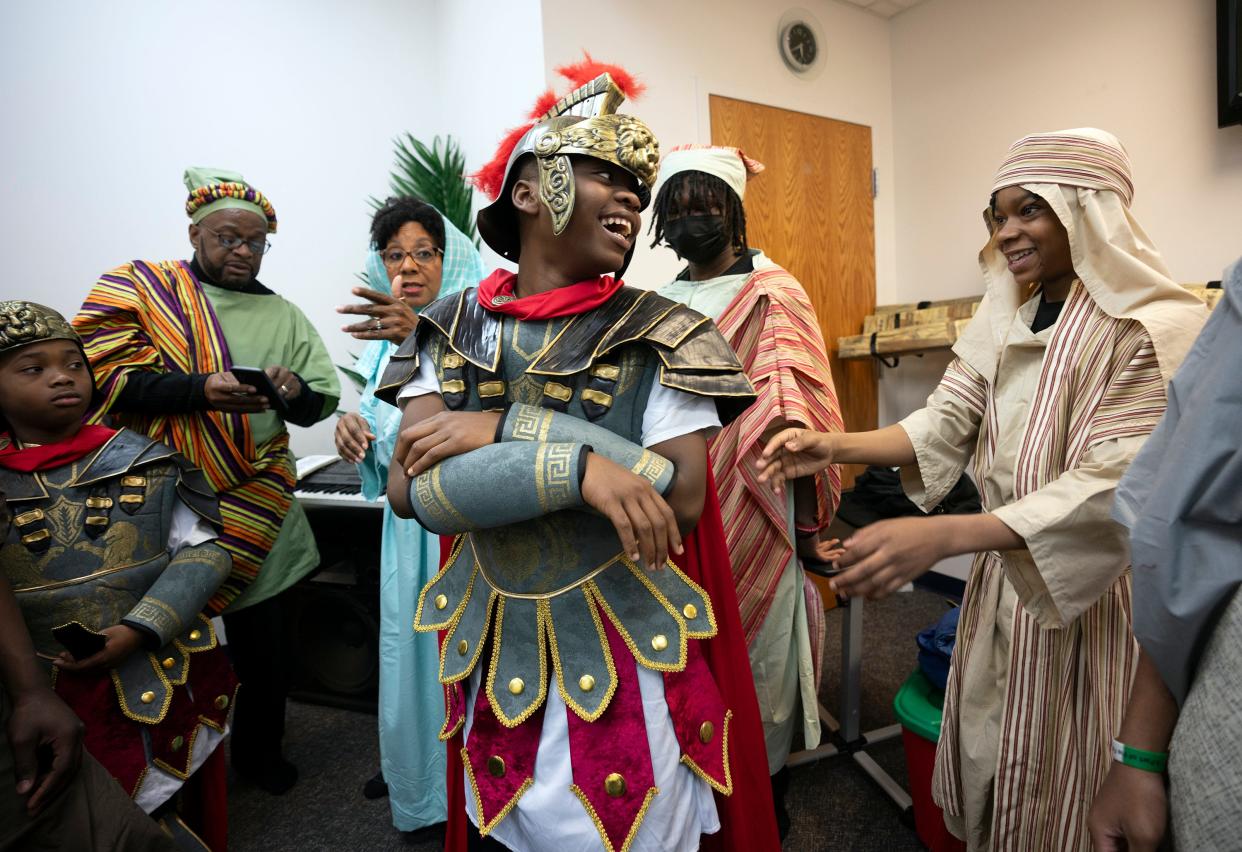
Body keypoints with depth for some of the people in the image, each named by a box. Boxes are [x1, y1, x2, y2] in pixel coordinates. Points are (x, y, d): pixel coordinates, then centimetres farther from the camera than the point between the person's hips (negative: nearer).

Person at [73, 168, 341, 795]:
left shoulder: (282, 316, 11)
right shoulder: (139, 287, 3)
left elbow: (322, 401, 9)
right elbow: (103, 376, -10)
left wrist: (294, 393, -13)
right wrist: (199, 390, -22)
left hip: (251, 512, 2)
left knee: (261, 645, 11)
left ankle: (259, 752, 36)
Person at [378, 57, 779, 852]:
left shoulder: (660, 334, -11)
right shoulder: (456, 329, -4)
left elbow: (681, 496, -20)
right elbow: (410, 489, -14)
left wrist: (508, 431, -22)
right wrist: (576, 465, -29)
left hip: (626, 654, -2)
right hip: (494, 651, 3)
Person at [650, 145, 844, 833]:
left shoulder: (772, 296, -5)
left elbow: (796, 424, -10)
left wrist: (808, 526, -11)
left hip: (752, 519, -4)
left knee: (755, 664, 12)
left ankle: (764, 800, 38)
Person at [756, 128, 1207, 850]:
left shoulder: (1158, 330, -16)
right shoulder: (1008, 318, 4)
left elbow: (1111, 489, -27)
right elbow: (946, 424, -3)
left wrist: (942, 536, -41)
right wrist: (835, 447, -21)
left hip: (1091, 596, -5)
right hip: (1002, 576, 6)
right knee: (989, 758, 21)